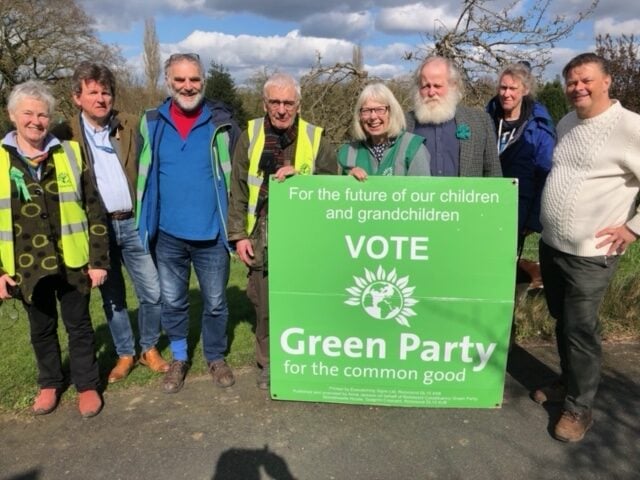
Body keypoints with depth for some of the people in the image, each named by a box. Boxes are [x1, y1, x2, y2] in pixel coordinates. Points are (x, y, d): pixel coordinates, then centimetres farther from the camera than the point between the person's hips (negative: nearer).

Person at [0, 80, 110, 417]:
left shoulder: (70, 154, -1)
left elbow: (94, 210, -1)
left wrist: (99, 260, -5)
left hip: (72, 262, -1)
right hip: (28, 266, 1)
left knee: (79, 325, 10)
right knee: (41, 329, 17)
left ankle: (87, 385, 28)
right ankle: (50, 384, 38)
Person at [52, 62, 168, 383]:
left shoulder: (131, 126, 3)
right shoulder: (64, 135, -1)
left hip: (133, 223, 1)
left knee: (153, 293, 4)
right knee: (112, 297, 11)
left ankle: (149, 348, 25)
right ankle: (125, 354, 28)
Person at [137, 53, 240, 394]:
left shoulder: (221, 123, -4)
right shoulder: (151, 123, 1)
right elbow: (142, 176, 8)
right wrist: (145, 223, 5)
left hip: (211, 233, -1)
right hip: (167, 234, 2)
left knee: (215, 302, 12)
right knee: (172, 301, 15)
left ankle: (216, 358, 32)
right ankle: (178, 359, 34)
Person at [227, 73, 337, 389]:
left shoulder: (315, 138, 2)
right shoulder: (250, 136, 4)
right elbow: (238, 191, 5)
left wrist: (299, 176, -14)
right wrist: (238, 235, 1)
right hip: (262, 237, 1)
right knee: (265, 304, 8)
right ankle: (268, 364, 26)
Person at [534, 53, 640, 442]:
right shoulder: (565, 124, 9)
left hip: (590, 253, -7)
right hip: (551, 244, 7)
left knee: (580, 329, 1)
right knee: (562, 322, 18)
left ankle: (580, 407, 19)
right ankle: (569, 381, 37)